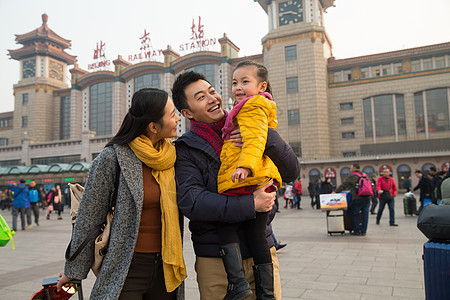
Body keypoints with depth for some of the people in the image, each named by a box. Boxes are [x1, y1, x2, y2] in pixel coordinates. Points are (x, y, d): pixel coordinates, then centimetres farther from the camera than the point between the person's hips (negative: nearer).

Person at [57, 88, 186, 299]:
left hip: (164, 267, 5)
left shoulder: (170, 156, 2)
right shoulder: (112, 158, -14)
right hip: (125, 268, -5)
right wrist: (74, 271, -1)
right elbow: (88, 218, -7)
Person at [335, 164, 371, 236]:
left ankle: (357, 231, 9)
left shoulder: (351, 176, -3)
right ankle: (363, 231, 12)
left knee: (354, 214, 7)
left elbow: (343, 186, -2)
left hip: (357, 198, -6)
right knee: (365, 214, 8)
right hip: (367, 197, 6)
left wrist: (335, 192, 7)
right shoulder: (364, 175, 17)